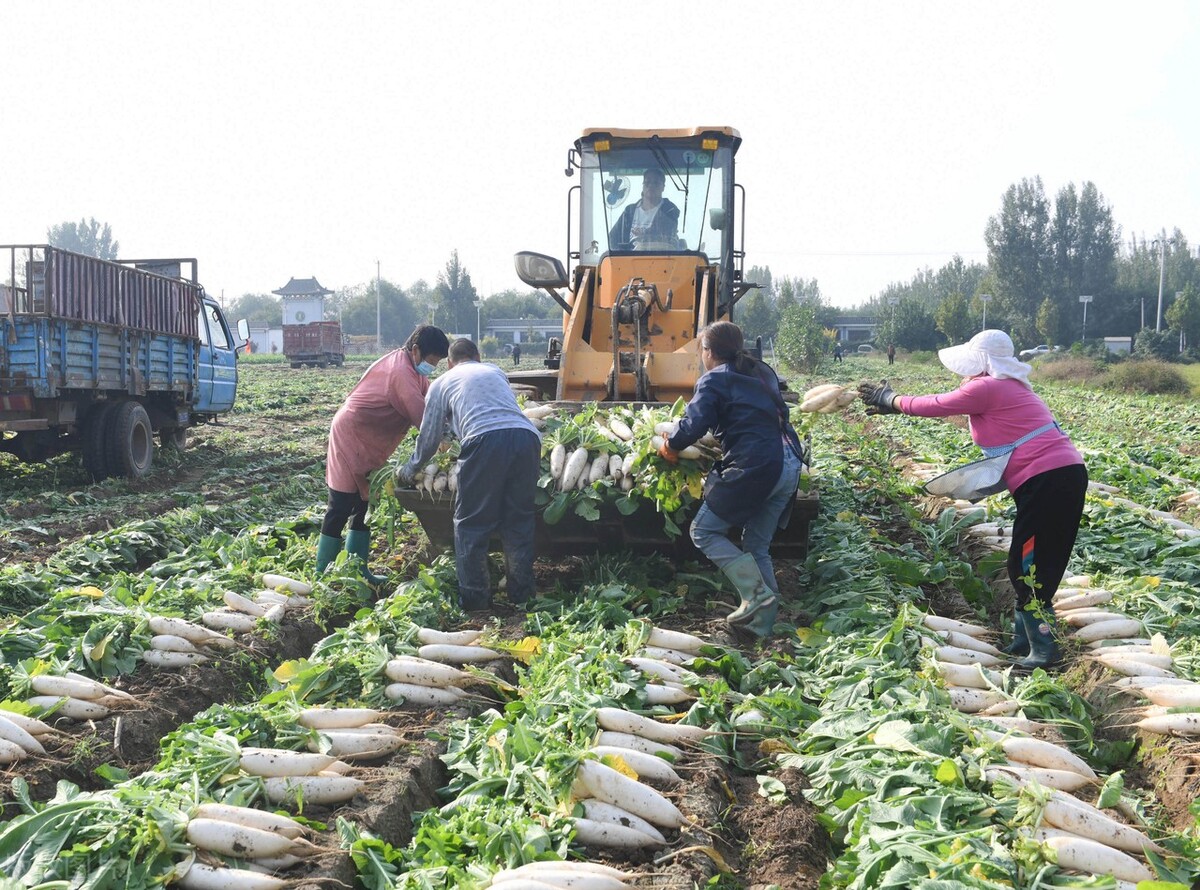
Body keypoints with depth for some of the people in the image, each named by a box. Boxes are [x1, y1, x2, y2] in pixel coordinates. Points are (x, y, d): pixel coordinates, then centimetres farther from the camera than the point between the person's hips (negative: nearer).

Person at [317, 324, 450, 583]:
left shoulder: (411, 368, 8)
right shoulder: (401, 372, -24)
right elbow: (422, 416, -27)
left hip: (370, 445, 10)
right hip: (350, 437, -10)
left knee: (365, 505, 12)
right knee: (341, 508, -6)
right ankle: (322, 573, 1)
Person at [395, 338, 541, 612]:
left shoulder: (442, 383, 24)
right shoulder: (496, 371, 35)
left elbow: (428, 438, 26)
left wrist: (409, 470, 44)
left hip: (486, 440, -4)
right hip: (527, 436, 4)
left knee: (472, 524, 7)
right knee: (519, 521, 15)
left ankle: (474, 599, 8)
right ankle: (521, 594, 19)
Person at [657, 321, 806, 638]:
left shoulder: (714, 380, -1)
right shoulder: (763, 373, 21)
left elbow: (695, 425, -13)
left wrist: (670, 447, 5)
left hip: (753, 466, -8)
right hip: (789, 465, 8)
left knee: (704, 531, 6)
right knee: (757, 546, 17)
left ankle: (756, 592, -6)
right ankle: (763, 622, 13)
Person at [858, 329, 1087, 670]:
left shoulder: (986, 388, -9)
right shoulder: (1006, 387, 21)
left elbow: (935, 405, 0)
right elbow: (946, 405, 21)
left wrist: (889, 400, 15)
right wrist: (891, 402, 20)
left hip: (1048, 481, -10)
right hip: (1064, 476, 10)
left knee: (1027, 568, -3)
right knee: (1029, 565, 16)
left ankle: (1043, 651, 1)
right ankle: (1023, 640, 24)